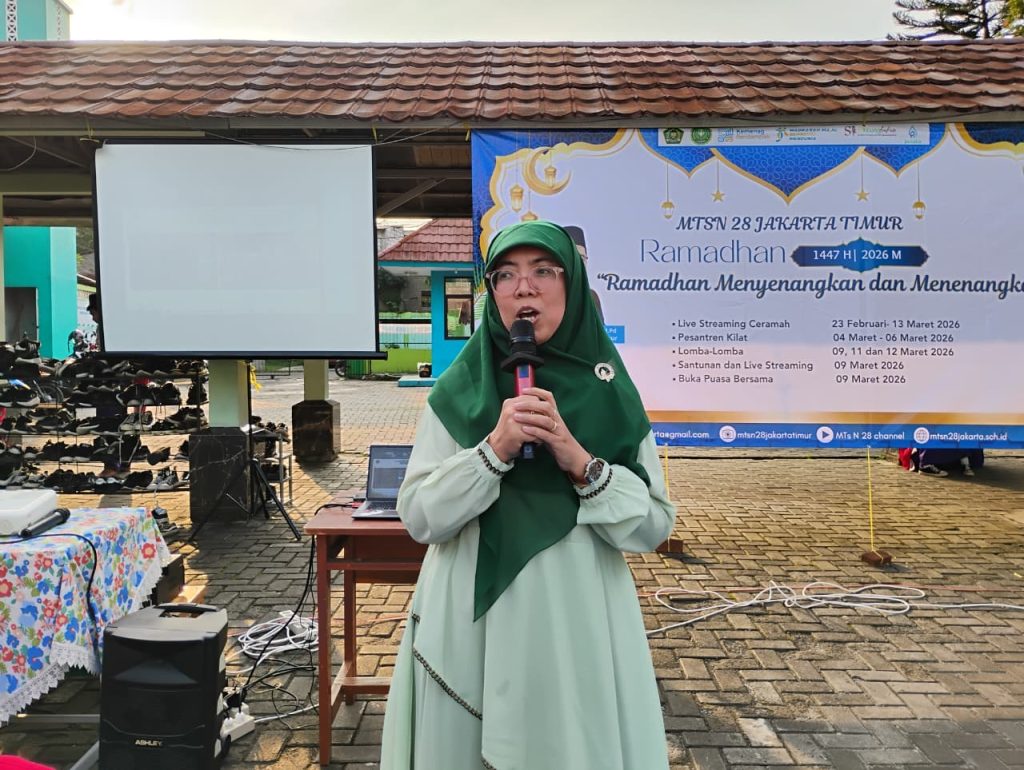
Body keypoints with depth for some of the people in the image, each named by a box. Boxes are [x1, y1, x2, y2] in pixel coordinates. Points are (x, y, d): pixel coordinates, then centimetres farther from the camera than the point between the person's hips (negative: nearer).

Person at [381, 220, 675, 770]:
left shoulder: (610, 392, -1)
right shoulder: (458, 390, -2)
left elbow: (654, 525, -4)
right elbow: (418, 517, -7)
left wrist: (580, 462, -18)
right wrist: (494, 449, -20)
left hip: (577, 624, 1)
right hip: (473, 623, 0)